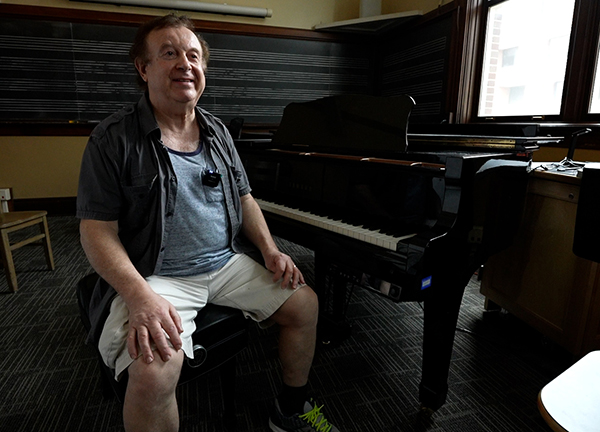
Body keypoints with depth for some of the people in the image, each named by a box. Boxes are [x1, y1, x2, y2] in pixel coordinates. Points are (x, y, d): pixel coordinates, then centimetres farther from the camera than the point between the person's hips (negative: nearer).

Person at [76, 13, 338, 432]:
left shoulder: (217, 132, 10)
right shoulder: (113, 139, -7)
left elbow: (244, 198, 14)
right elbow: (98, 229, -11)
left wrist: (271, 250, -1)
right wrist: (141, 296, -26)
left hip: (227, 263, 6)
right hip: (157, 275, -5)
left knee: (305, 304, 0)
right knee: (153, 372, -30)